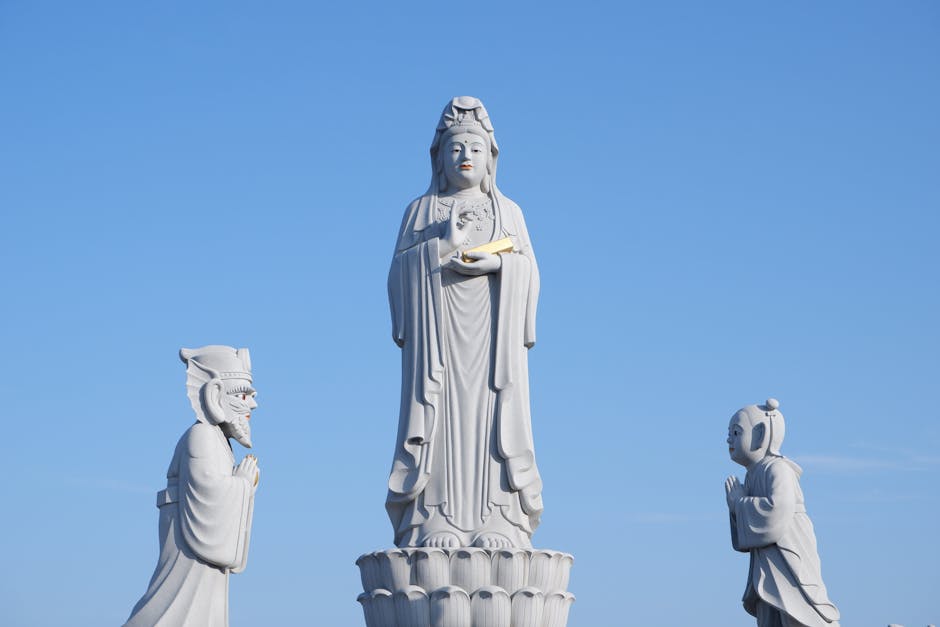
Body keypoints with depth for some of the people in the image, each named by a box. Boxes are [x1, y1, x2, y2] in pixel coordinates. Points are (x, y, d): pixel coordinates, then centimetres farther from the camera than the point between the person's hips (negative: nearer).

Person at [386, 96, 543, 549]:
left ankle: (497, 526, -12)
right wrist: (444, 244, -9)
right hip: (437, 336, -1)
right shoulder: (421, 211, 16)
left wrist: (497, 262, -11)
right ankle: (435, 525, -14)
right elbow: (401, 269, 4)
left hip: (491, 336, 1)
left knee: (491, 421, -8)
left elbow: (529, 271, 8)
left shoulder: (509, 212, 18)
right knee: (439, 420, -10)